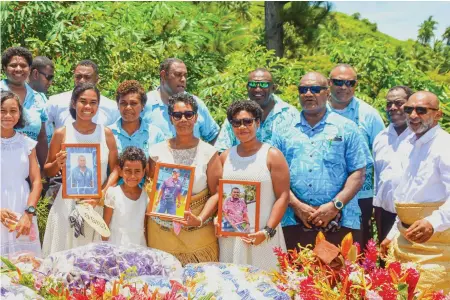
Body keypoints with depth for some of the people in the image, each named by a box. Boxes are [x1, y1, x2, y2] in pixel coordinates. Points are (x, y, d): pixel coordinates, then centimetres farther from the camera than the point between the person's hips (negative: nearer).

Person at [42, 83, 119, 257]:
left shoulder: (106, 133, 2)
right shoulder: (61, 134, 0)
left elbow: (115, 169, 3)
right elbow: (48, 172, 9)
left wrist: (101, 195, -10)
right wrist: (58, 164, -12)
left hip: (98, 204, 1)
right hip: (67, 204, -1)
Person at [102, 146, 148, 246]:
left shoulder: (146, 195, -2)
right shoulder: (113, 193, -11)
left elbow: (146, 226, 7)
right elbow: (105, 225, -4)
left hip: (140, 246, 3)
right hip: (116, 246, -3)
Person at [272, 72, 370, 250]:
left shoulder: (347, 128, 7)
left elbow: (358, 174, 2)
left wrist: (335, 205, -9)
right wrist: (296, 205, -7)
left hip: (340, 223, -1)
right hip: (294, 224, 1)